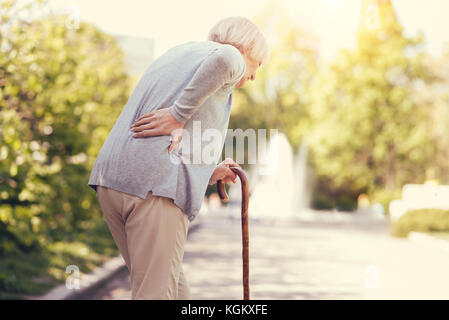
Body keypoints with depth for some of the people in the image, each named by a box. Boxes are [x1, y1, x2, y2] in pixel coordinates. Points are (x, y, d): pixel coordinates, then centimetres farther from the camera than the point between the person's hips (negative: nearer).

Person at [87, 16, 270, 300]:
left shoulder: (174, 55, 32)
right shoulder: (228, 56, 7)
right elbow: (224, 60, -23)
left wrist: (208, 174, 34)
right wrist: (178, 115, -15)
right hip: (157, 185, -8)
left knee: (175, 287, 16)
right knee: (156, 293, -4)